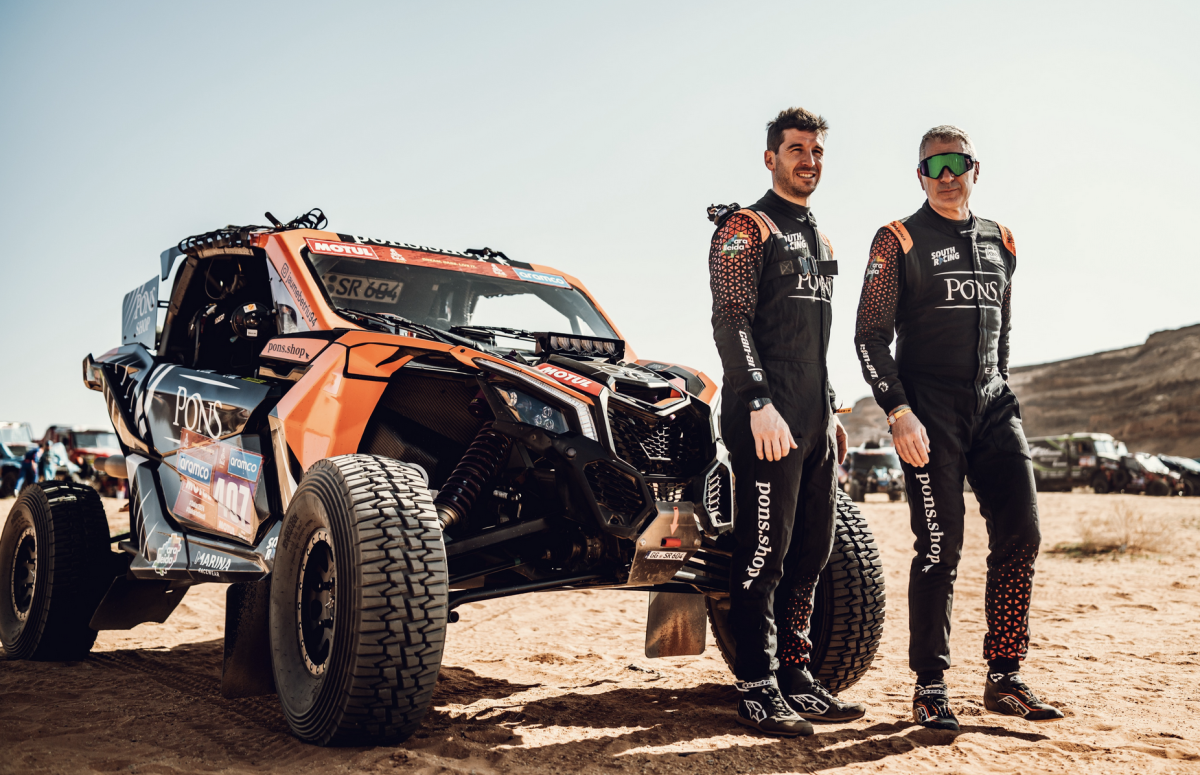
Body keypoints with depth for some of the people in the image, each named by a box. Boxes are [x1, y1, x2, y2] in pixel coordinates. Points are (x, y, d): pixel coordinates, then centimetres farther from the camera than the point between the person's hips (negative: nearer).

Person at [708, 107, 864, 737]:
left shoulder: (817, 240, 23)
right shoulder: (744, 229, -2)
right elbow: (730, 324, -13)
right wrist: (760, 403, -23)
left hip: (814, 419, 8)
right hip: (766, 418, -8)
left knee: (811, 552, 9)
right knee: (764, 552, -7)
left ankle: (795, 676, 19)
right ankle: (757, 690, 0)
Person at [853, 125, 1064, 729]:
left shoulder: (999, 242, 16)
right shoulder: (898, 241, 1)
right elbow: (870, 336, -5)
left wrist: (1001, 393, 16)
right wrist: (898, 413, -14)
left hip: (993, 407, 5)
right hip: (928, 411, -5)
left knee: (1020, 534, -1)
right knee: (940, 547, -6)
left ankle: (1004, 678, 11)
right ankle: (930, 685, 6)